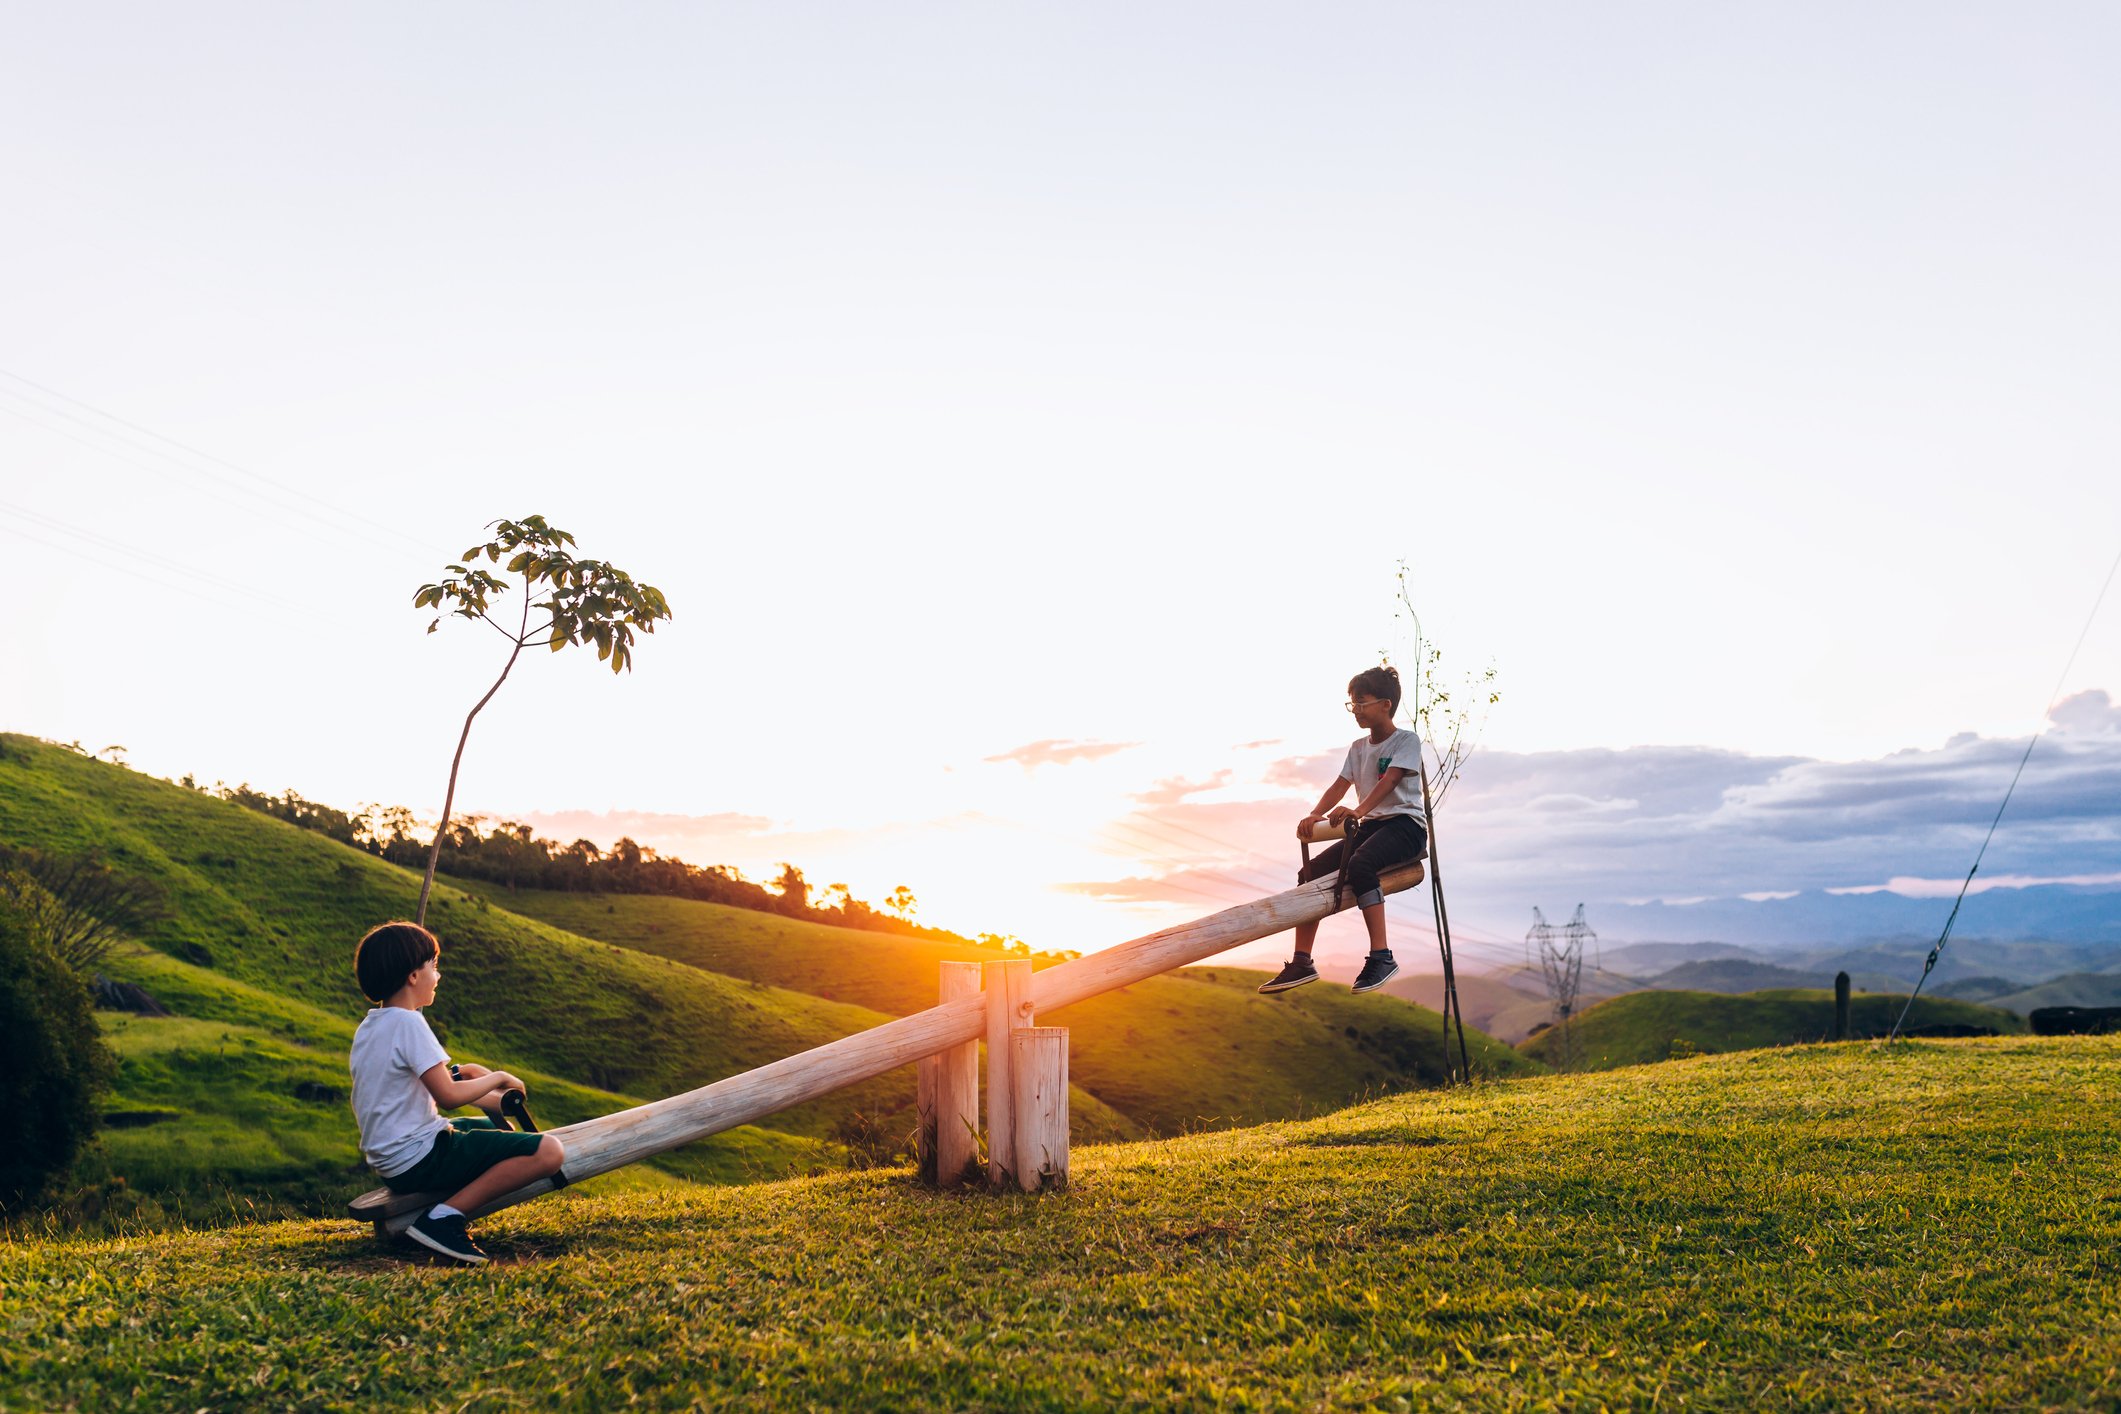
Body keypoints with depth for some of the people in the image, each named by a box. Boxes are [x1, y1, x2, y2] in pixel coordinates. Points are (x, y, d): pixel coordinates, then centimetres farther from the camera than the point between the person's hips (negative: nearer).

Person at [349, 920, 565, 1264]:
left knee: (499, 1127, 33)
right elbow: (448, 1096, -20)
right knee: (548, 1152, -20)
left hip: (390, 1163, 10)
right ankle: (444, 1218, -18)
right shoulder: (408, 1023, -16)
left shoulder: (368, 1026, 12)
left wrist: (457, 1074, 17)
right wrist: (498, 1078, -5)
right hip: (421, 1157, -10)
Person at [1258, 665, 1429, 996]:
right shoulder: (1358, 747, 16)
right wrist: (1315, 815, -14)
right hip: (1370, 827, 8)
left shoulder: (1407, 741, -5)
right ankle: (1301, 962, -9)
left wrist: (1358, 810, -39)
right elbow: (1340, 786, 6)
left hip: (1405, 824, -7)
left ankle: (1381, 956, -36)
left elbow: (1389, 781, -22)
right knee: (1311, 874, -10)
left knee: (1359, 865, -37)